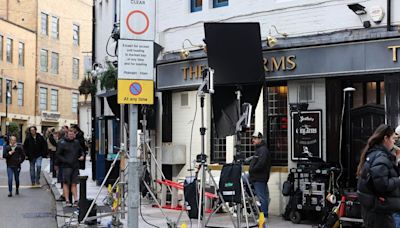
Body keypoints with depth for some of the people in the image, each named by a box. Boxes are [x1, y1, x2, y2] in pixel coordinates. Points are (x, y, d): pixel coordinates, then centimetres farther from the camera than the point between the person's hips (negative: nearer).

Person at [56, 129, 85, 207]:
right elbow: (58, 155, -3)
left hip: (75, 166, 4)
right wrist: (65, 161, -13)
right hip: (66, 166, -4)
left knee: (74, 184, 7)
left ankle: (76, 200, 8)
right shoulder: (62, 143, -2)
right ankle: (67, 201, 3)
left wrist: (82, 156, 5)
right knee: (66, 183, -1)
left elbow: (81, 151, 26)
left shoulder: (76, 142, 12)